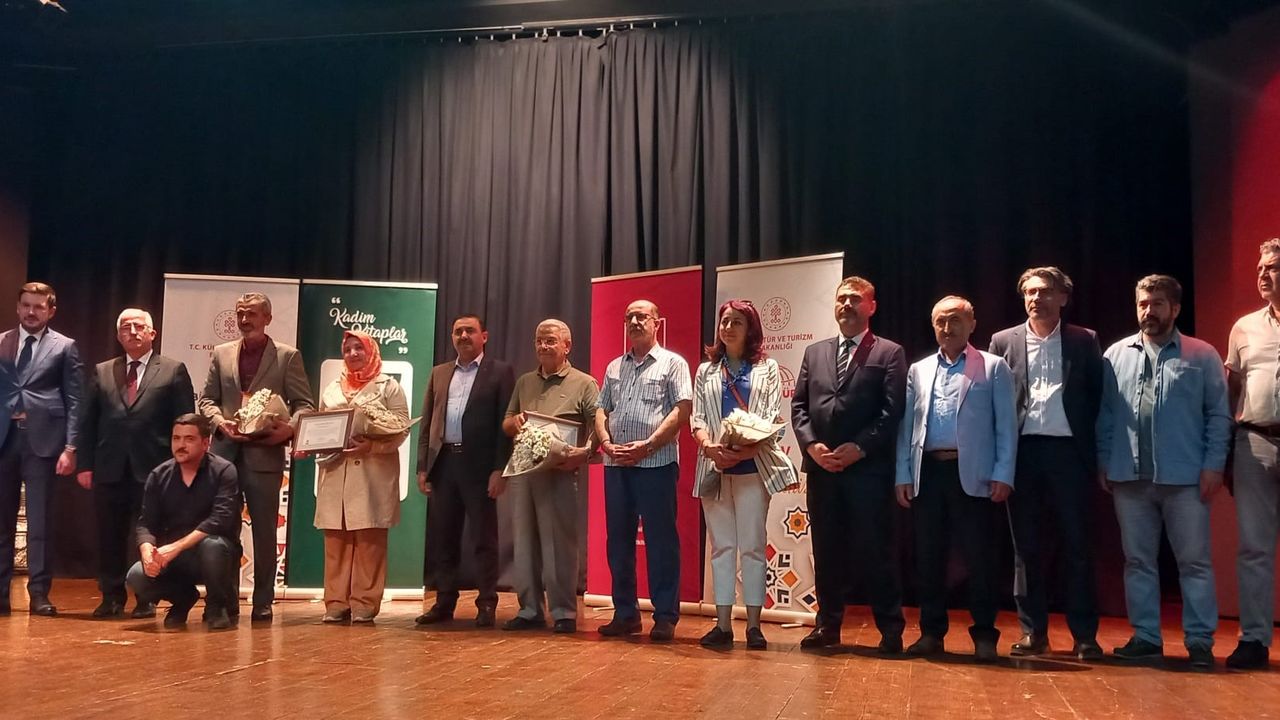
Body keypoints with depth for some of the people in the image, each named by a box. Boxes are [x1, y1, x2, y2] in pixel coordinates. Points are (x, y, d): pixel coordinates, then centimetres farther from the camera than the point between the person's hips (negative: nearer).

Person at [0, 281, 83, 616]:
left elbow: (74, 401, 0)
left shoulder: (64, 347, 4)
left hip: (42, 440, -2)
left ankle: (39, 593, 6)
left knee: (40, 521, 0)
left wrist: (70, 447, -8)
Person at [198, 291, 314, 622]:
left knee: (264, 531, 4)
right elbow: (207, 399, 12)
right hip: (225, 451, 3)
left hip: (265, 453, -3)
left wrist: (290, 429, -19)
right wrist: (220, 421, -8)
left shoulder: (288, 356, 1)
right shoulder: (221, 353, 12)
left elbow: (304, 404, 0)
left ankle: (263, 601, 13)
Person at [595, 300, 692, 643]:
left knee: (661, 540, -2)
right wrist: (606, 443, -3)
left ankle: (665, 616, 5)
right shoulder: (615, 367, 18)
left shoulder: (672, 363, 2)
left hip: (656, 463, -5)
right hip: (616, 464, 6)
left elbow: (681, 410, -7)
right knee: (618, 539, 8)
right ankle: (625, 613, 18)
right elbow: (601, 410, 16)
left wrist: (647, 445, -14)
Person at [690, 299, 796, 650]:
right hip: (714, 468, 2)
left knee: (752, 546, -1)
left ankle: (753, 625, 4)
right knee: (721, 545, 4)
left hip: (753, 466, -2)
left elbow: (772, 419, -1)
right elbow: (697, 418, 7)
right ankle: (723, 624, 7)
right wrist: (709, 446, -15)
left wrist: (744, 450, -18)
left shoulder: (767, 368, 8)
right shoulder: (706, 371, 15)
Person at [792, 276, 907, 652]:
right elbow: (799, 405, 11)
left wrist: (859, 448, -15)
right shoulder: (815, 352, 16)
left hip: (868, 468, -4)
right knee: (826, 550, 9)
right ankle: (828, 624, 19)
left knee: (874, 549, -2)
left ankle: (890, 628, 9)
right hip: (821, 467, 4)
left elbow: (893, 411, -6)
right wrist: (812, 445, -5)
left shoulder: (889, 353, 3)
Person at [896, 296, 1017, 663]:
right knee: (928, 556, 6)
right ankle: (932, 631, 16)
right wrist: (903, 475, 6)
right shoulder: (918, 370, 16)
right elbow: (906, 425, 13)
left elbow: (1006, 426, 1)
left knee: (978, 555, -2)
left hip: (972, 473, -3)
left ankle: (984, 635, 9)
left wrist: (1003, 475, -8)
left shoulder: (993, 367, 6)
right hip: (928, 471, 3)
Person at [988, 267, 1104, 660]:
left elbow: (1097, 397, 5)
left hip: (1068, 450, -1)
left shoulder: (1085, 341, 7)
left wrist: (1093, 448, -4)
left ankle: (1084, 635, 7)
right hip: (1022, 451, 1)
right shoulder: (1003, 342, 9)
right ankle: (1033, 632, 13)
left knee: (1077, 544, 0)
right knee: (1026, 546, 5)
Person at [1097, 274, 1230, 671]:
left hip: (1185, 478, -2)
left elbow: (1218, 415, 0)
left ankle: (1200, 641, 12)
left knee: (1194, 561, 3)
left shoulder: (1202, 355, 2)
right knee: (1138, 561, 9)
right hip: (1130, 477, 3)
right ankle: (1146, 637, 18)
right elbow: (1105, 414, 7)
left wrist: (1214, 465, -7)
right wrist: (1103, 462, 2)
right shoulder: (1116, 355, 8)